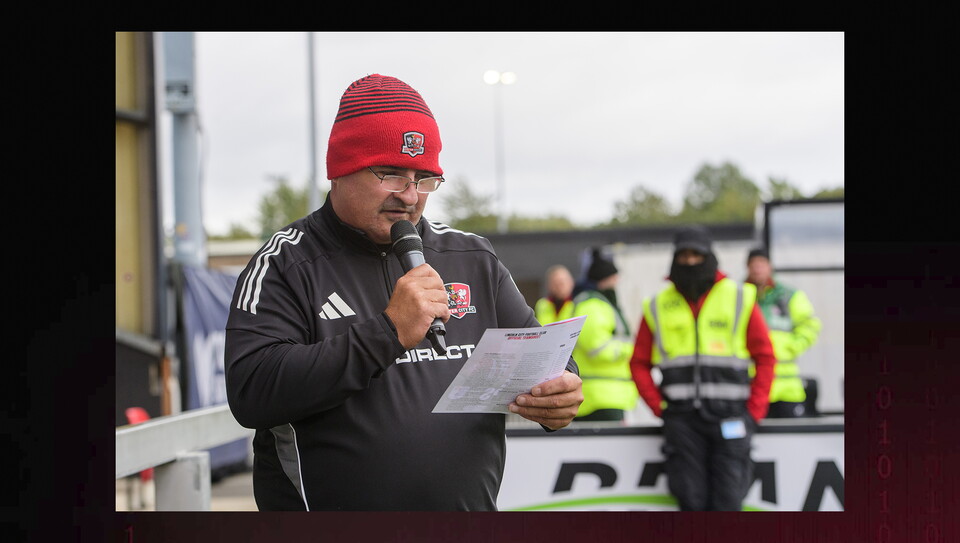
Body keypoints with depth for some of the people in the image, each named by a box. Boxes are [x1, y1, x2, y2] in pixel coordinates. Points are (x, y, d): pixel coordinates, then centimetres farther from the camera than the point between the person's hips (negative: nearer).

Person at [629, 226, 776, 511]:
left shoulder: (739, 298, 6)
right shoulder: (658, 307, 10)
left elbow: (765, 356, 7)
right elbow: (639, 362, 14)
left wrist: (754, 410, -1)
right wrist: (659, 407, 2)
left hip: (729, 415, -1)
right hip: (682, 419, 1)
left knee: (727, 501, -5)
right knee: (691, 500, 0)